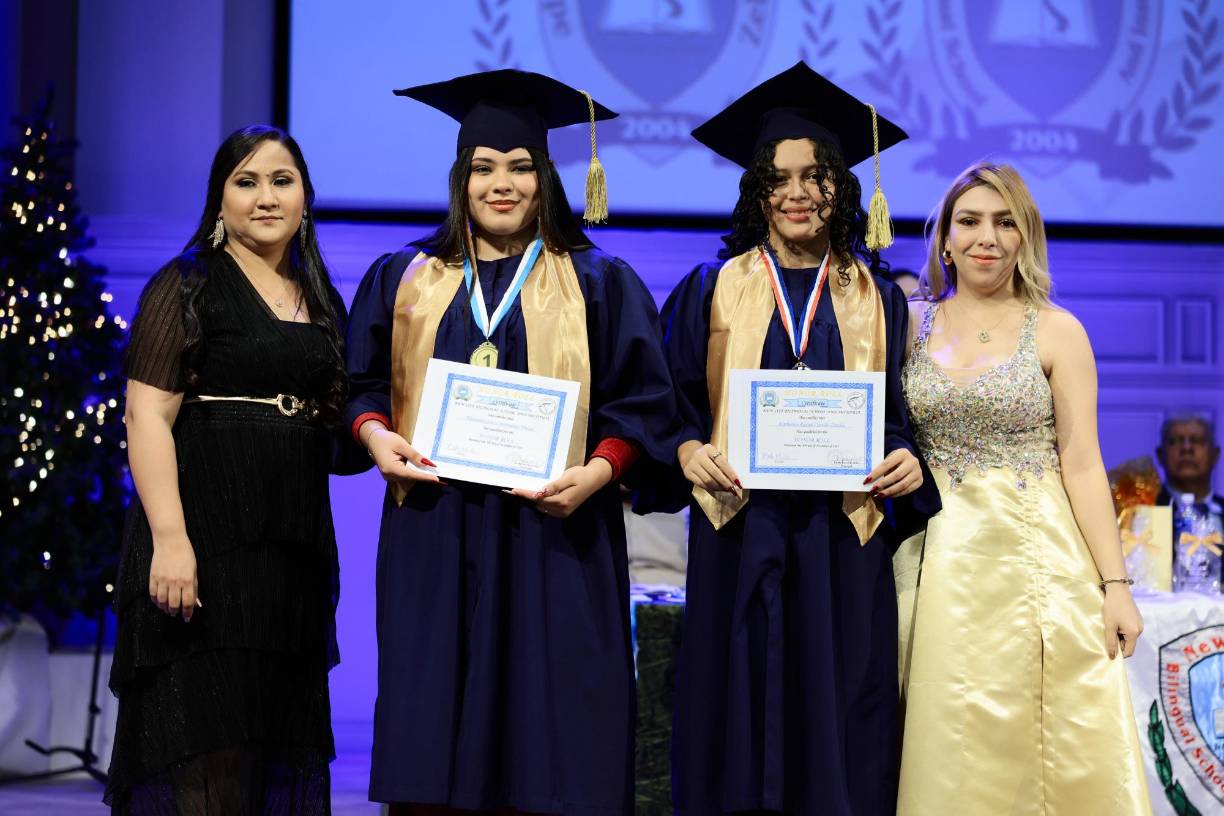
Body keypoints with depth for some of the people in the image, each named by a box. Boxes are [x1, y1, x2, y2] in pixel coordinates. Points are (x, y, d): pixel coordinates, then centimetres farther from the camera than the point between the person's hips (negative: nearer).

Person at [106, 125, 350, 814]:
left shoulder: (319, 300, 16)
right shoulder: (187, 287, -3)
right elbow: (148, 414, -12)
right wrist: (169, 538, -22)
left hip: (296, 543, 6)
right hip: (206, 528, -6)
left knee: (282, 741, 9)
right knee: (206, 751, -7)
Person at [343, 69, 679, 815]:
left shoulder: (598, 285, 6)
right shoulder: (406, 280, 12)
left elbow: (642, 403, 1)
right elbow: (365, 382, 14)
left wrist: (598, 472, -15)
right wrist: (375, 435, -7)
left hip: (551, 535, -2)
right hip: (434, 533, 2)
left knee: (543, 738, -3)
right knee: (431, 733, 0)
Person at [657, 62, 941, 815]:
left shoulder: (876, 300, 10)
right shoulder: (713, 291, 7)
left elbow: (903, 413, 10)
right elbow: (670, 399, 7)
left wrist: (907, 460, -11)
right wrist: (690, 450, -12)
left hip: (843, 535, 1)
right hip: (740, 533, -1)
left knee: (838, 721, 0)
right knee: (741, 712, -1)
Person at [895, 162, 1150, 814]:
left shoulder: (1056, 331, 1)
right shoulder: (912, 324, 8)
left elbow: (1082, 463, -3)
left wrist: (1115, 585, -9)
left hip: (1039, 557, -2)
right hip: (944, 559, 2)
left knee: (1058, 751, -3)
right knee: (953, 750, 3)